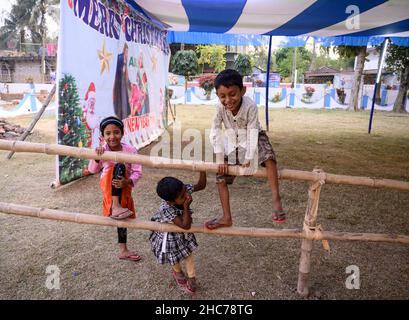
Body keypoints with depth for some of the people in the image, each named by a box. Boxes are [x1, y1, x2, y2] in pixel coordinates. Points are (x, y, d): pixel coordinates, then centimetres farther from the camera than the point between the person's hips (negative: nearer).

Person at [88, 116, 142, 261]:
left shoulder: (130, 150, -17)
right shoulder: (102, 151, -14)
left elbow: (137, 171, -16)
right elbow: (92, 170, -12)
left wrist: (128, 182, -34)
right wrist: (96, 158, -31)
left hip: (123, 188, 2)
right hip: (108, 184, -2)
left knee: (123, 217, 14)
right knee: (119, 167, -32)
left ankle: (123, 251, 33)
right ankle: (115, 207, -30)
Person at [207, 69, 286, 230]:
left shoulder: (250, 106, -29)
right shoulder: (220, 107, -22)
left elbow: (253, 132, -28)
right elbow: (215, 132, -20)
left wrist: (249, 158, -31)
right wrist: (220, 159, -20)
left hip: (252, 138, -3)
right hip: (232, 142, 3)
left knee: (269, 157, -34)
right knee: (221, 176, -1)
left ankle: (276, 200, -28)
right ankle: (226, 217, 6)